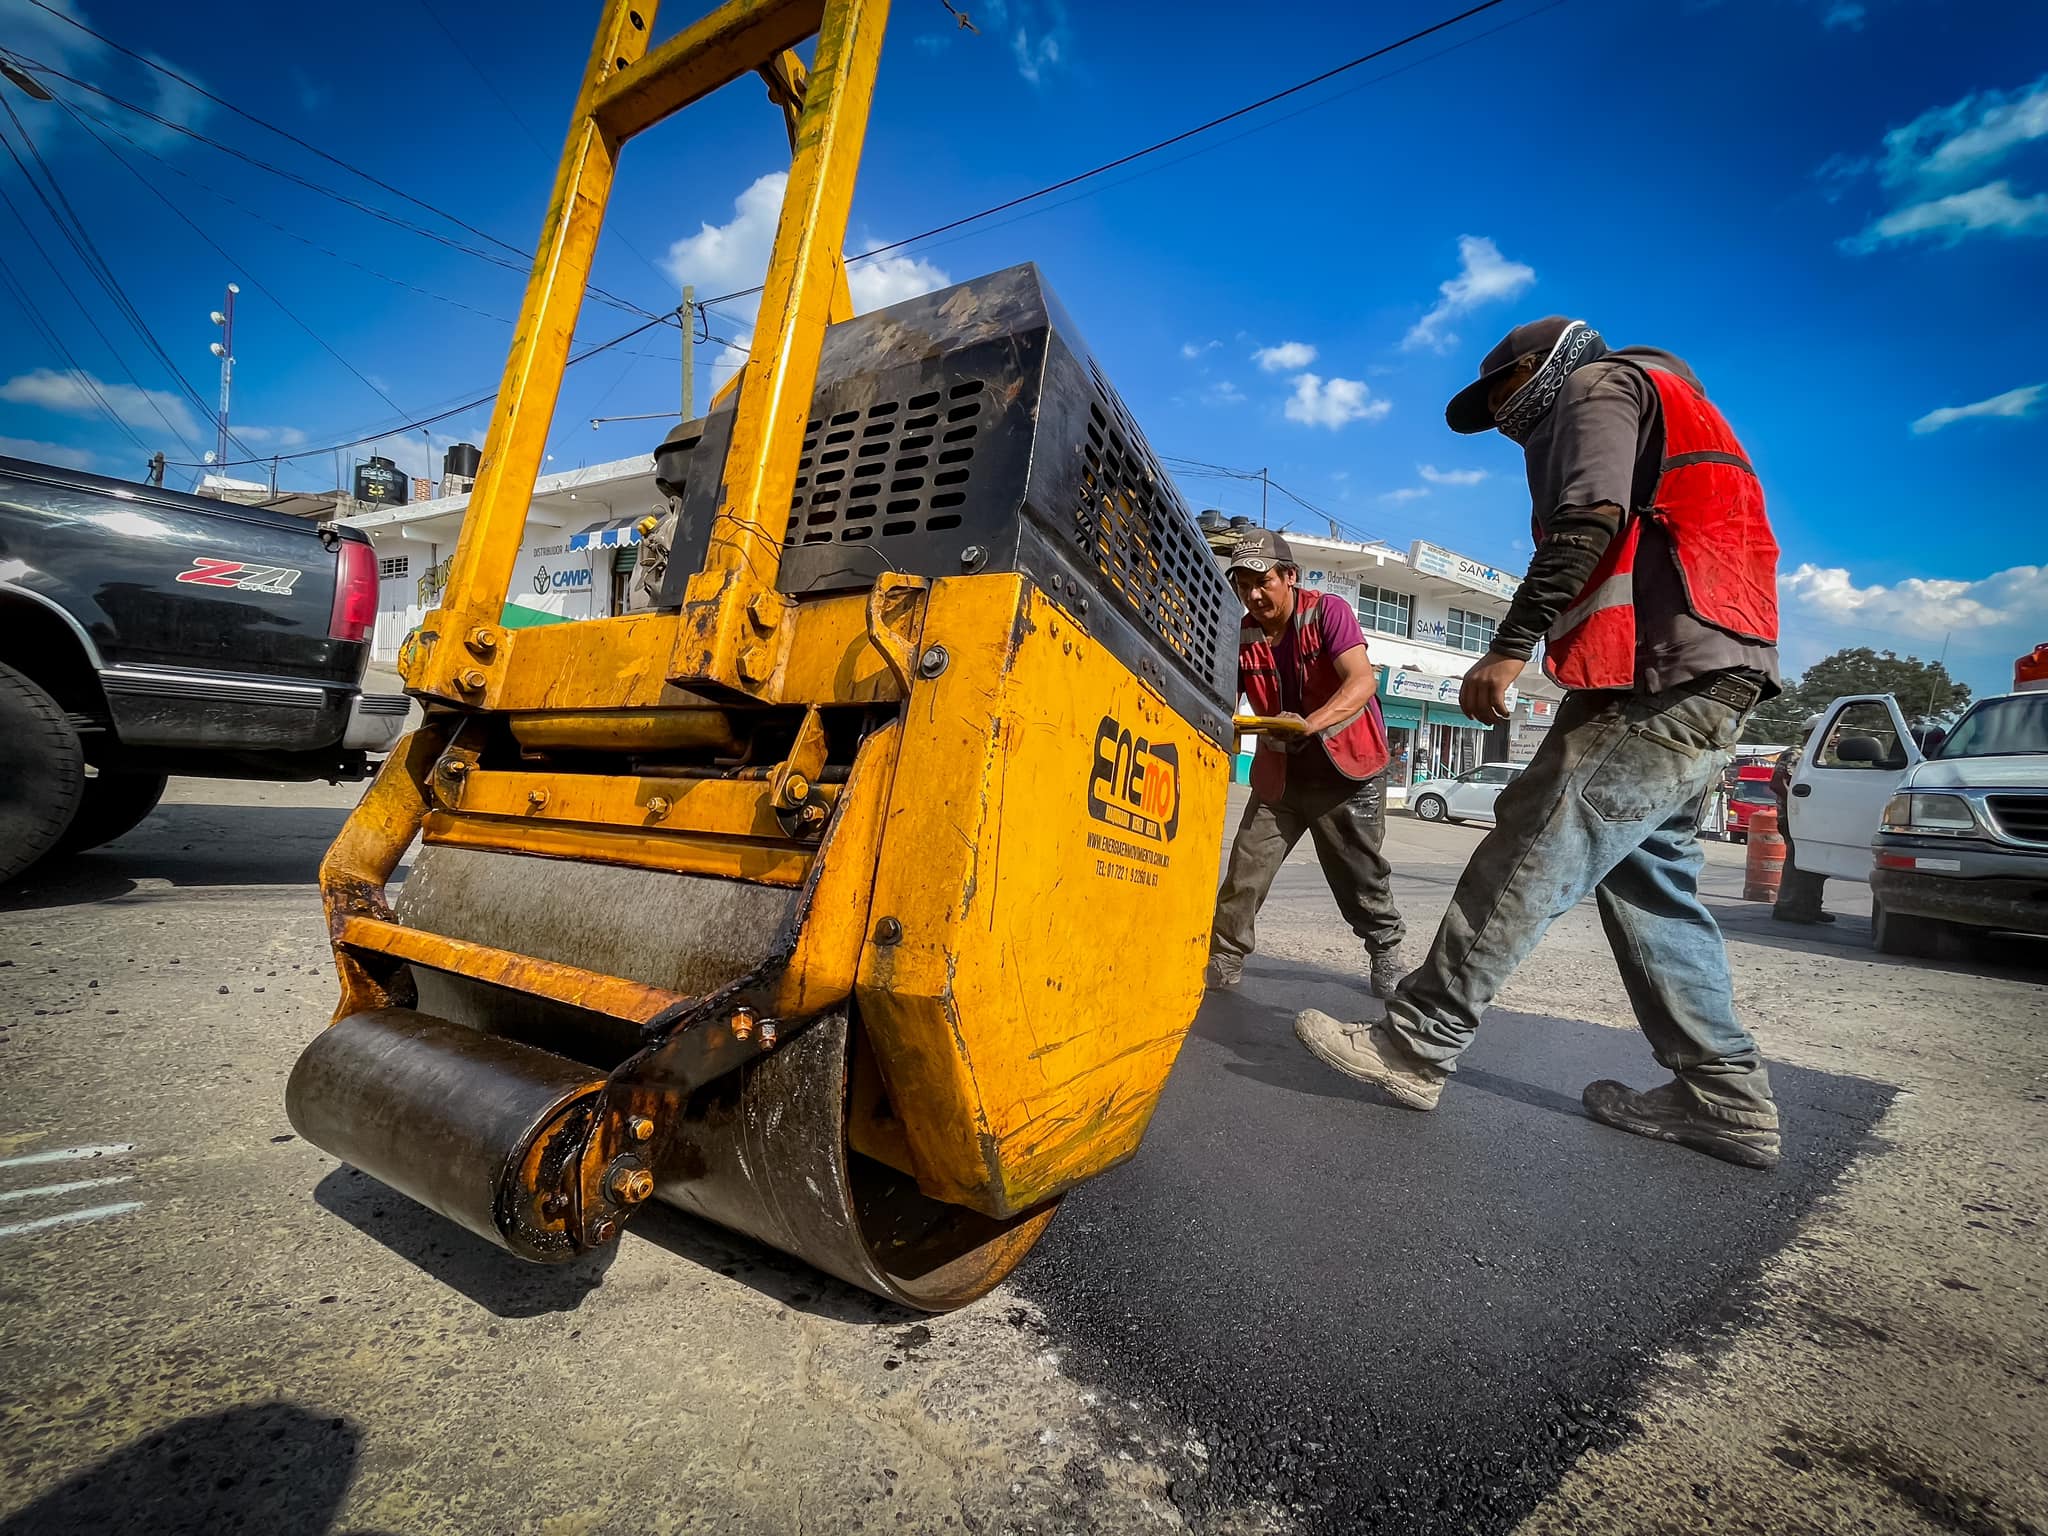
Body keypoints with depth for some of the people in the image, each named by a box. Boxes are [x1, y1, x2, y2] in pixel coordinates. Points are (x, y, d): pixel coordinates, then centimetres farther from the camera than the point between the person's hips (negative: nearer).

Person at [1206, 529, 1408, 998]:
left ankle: (1386, 952, 32)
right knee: (1244, 871, -4)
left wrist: (1311, 723, -43)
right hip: (1279, 771, 3)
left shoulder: (1328, 612, -13)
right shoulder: (1241, 637, -2)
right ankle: (1223, 957, 9)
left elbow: (1363, 681, -27)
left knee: (1360, 875, 8)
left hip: (1349, 769, -3)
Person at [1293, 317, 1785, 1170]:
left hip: (1659, 674, -10)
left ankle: (1413, 1047, -8)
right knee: (1648, 877, 11)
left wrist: (1511, 645, -20)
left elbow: (1591, 519, -15)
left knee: (1529, 860, -12)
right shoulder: (1664, 406, 35)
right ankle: (1725, 1095, 15)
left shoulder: (1597, 384, 5)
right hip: (1710, 679, 10)